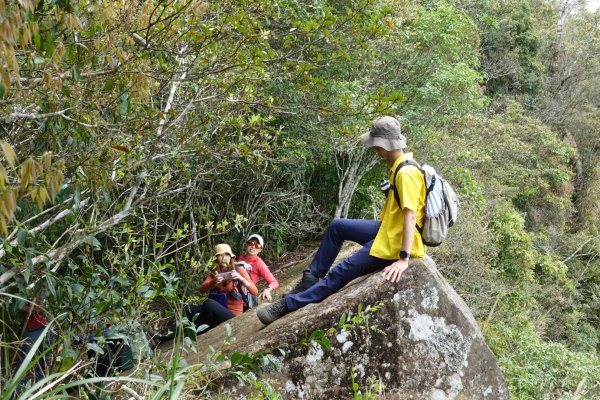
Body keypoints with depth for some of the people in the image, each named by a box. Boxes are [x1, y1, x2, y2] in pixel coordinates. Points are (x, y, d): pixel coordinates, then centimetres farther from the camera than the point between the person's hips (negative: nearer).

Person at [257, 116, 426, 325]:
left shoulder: (406, 173, -24)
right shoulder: (399, 166, 6)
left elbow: (410, 216, -30)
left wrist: (403, 259, -32)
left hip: (394, 243, -10)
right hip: (388, 229, 10)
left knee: (342, 272, -7)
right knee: (337, 226, 13)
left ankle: (287, 305, 1)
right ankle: (312, 278, 19)